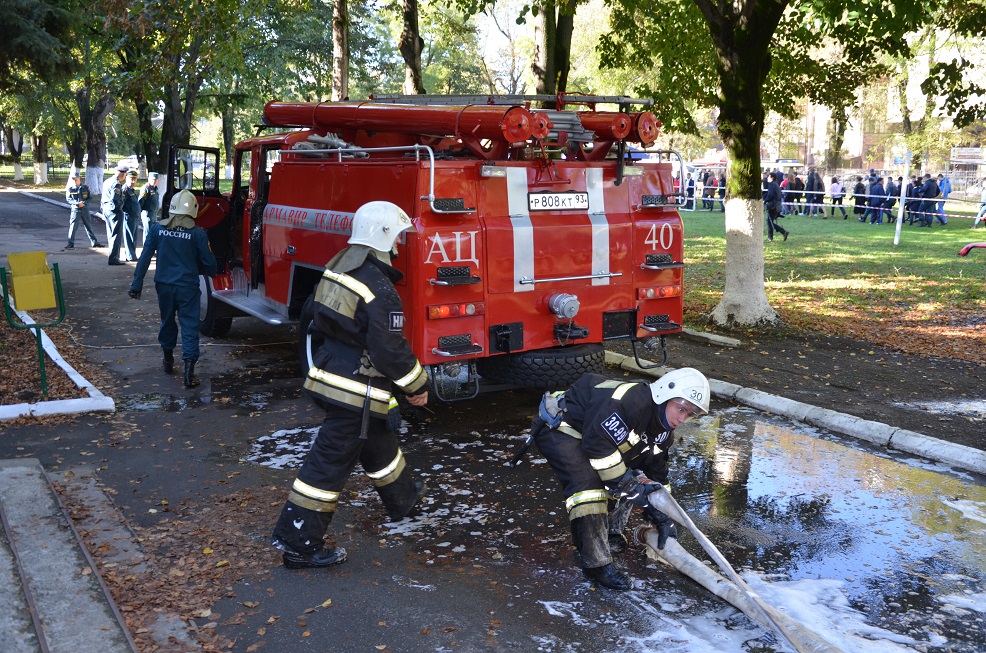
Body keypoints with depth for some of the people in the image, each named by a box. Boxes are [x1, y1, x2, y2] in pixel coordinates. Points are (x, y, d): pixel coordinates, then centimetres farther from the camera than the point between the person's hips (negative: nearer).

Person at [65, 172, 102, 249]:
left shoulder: (85, 187, 5)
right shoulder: (70, 188, -1)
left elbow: (89, 198, 4)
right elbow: (68, 199, -5)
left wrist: (84, 203, -15)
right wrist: (77, 203, -19)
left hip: (85, 209, 2)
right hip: (75, 209, -2)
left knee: (88, 226, 11)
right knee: (73, 226, -4)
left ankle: (94, 242, 17)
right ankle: (71, 244, 0)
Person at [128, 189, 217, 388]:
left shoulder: (157, 228, -2)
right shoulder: (197, 233, -10)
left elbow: (145, 257, -1)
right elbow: (208, 260, -4)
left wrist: (137, 284, 3)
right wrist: (212, 274, 19)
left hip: (164, 285, 3)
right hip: (188, 287, -3)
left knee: (167, 322, 22)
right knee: (189, 326, -1)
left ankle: (168, 361, 38)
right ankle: (189, 372, -9)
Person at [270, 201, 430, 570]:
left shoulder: (338, 269, 6)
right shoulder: (379, 290, -23)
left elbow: (321, 326, 15)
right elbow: (391, 350, -21)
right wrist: (418, 385, -7)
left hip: (328, 376, 10)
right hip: (356, 393, -10)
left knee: (379, 442, 26)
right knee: (331, 462, -1)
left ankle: (403, 500, 48)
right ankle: (298, 545, 8)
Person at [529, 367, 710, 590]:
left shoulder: (663, 431, 1)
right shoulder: (630, 401, -31)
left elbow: (656, 472, 10)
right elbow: (597, 444, -33)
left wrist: (663, 518, 5)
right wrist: (629, 485, -25)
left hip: (588, 433, 10)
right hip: (557, 427, -10)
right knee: (589, 484, -25)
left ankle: (611, 533, 27)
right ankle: (596, 563, -17)